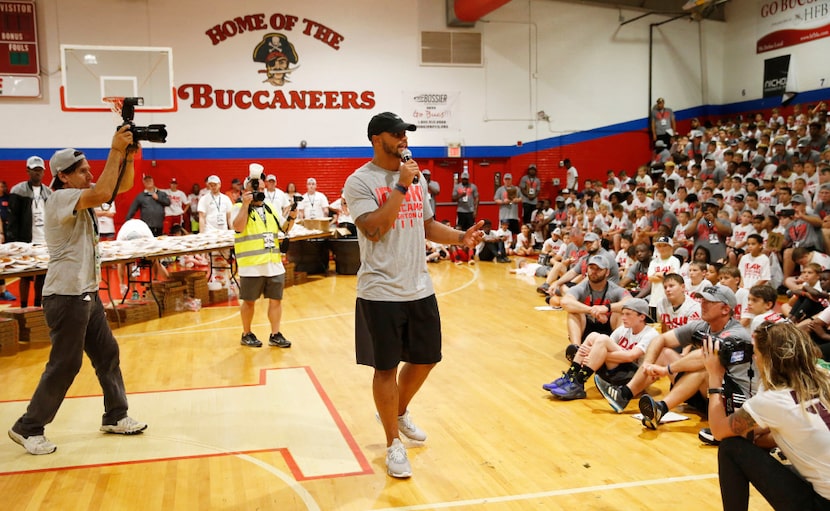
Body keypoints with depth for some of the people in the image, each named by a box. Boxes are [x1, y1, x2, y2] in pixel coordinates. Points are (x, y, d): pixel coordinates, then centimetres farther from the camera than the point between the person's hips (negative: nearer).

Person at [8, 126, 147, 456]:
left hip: (87, 293, 10)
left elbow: (122, 186, 10)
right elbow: (102, 194, -33)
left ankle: (115, 417, 24)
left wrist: (129, 157, -9)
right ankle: (28, 428, 11)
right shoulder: (61, 198, -16)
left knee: (107, 353, 13)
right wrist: (116, 150, -27)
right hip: (66, 296, -9)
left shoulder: (81, 195, 11)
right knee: (65, 364, -3)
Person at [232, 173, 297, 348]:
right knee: (249, 301, 6)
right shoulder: (239, 208, -3)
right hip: (251, 266, -5)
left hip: (274, 265, 5)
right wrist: (245, 204, -23)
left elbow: (285, 229, 14)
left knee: (276, 300, 7)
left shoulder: (272, 209, 14)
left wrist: (292, 217, -5)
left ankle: (275, 335, 17)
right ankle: (246, 334, 22)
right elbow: (238, 227, -20)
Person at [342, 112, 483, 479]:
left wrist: (461, 237, 0)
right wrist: (401, 186, -22)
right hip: (382, 293, -6)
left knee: (425, 358, 15)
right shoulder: (360, 181, -11)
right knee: (386, 367, 3)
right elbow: (374, 230, -23)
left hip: (420, 289, 7)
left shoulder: (416, 177, 10)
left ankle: (399, 413, 42)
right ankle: (393, 444, 20)